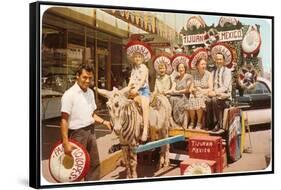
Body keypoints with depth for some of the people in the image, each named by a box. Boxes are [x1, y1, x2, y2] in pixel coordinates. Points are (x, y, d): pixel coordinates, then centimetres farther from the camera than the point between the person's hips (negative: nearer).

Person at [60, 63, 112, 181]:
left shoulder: (90, 92, 7)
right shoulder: (69, 94, -17)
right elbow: (64, 120, -19)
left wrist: (103, 122, 5)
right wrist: (66, 143, -24)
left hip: (91, 131, 7)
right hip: (78, 133, -7)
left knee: (94, 163, 16)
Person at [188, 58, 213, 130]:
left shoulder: (209, 74, 1)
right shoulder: (195, 74, 10)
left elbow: (210, 88, -5)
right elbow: (191, 87, 8)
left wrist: (202, 90, -20)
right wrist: (193, 89, -15)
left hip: (205, 95, -2)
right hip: (195, 94, 2)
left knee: (199, 101, -34)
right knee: (191, 101, -30)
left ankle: (199, 122, -16)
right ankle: (192, 122, -10)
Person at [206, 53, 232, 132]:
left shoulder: (227, 71, 0)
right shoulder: (213, 72, 18)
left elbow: (225, 87, -11)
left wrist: (216, 92, -24)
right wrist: (211, 91, -10)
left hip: (225, 96, -4)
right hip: (215, 94, 4)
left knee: (215, 99, -36)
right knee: (208, 100, -30)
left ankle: (218, 125, -27)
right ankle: (210, 124, -24)